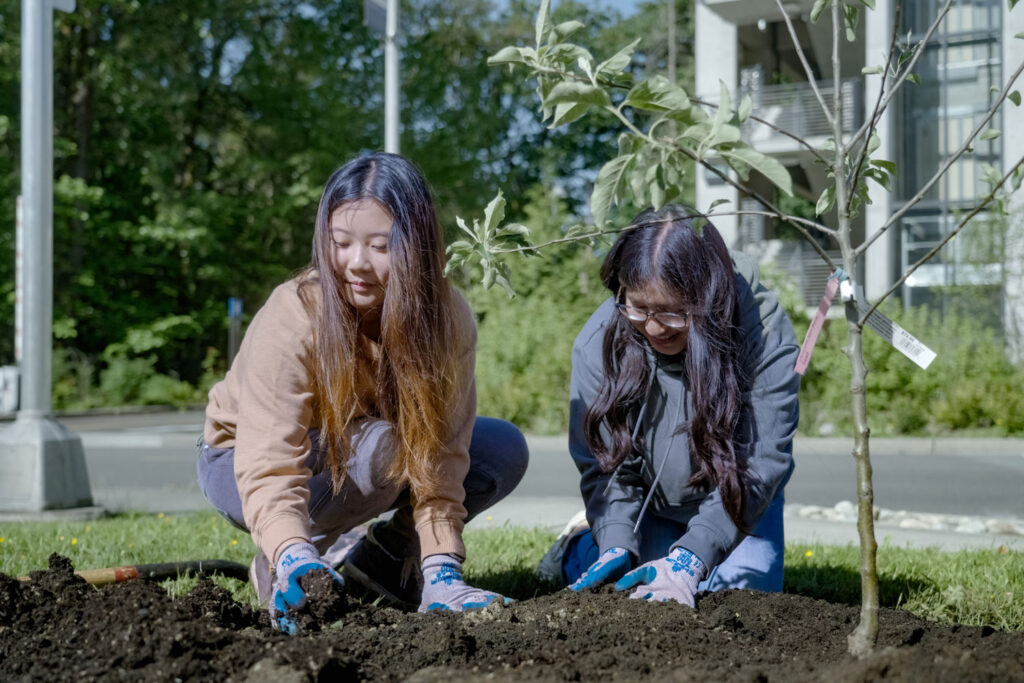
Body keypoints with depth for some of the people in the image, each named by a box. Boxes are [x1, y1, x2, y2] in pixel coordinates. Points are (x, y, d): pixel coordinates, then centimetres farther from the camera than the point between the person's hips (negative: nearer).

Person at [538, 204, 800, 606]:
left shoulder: (765, 334, -30)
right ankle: (581, 545, 19)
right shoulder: (599, 342, -23)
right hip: (649, 504, 0)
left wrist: (689, 560, -39)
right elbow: (604, 462, -17)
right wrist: (617, 546, -34)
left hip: (735, 501, 0)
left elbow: (761, 462, -30)